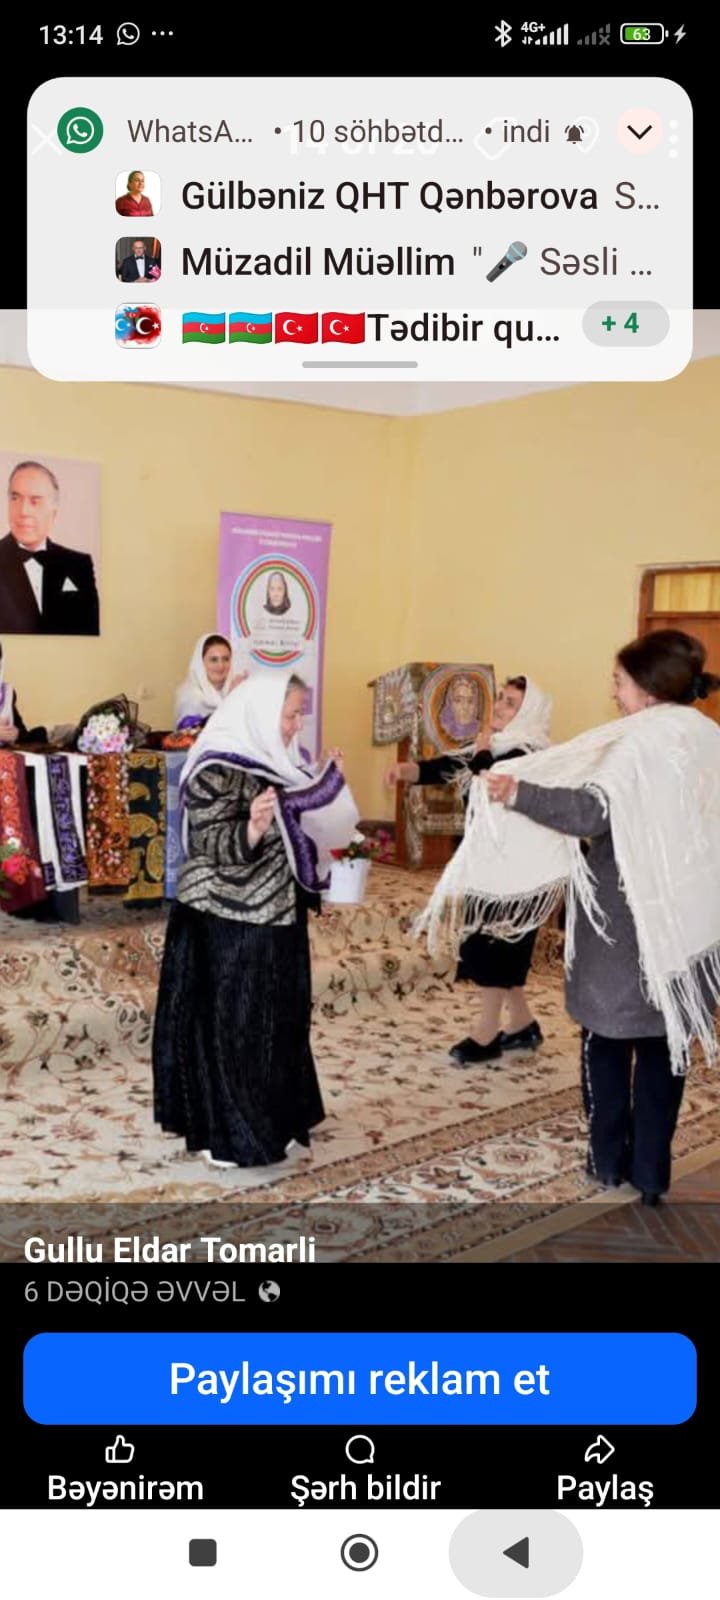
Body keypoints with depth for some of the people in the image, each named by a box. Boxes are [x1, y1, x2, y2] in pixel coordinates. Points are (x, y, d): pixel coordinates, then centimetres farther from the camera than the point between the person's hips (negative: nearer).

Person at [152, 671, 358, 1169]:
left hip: (276, 920, 9)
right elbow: (217, 849, -22)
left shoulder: (273, 763, 7)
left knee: (278, 1020, 15)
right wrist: (252, 830, -40)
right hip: (228, 925, -9)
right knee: (230, 1024, 2)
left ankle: (273, 1121, 29)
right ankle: (226, 1133, 15)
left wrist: (330, 785, 20)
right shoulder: (217, 771, -18)